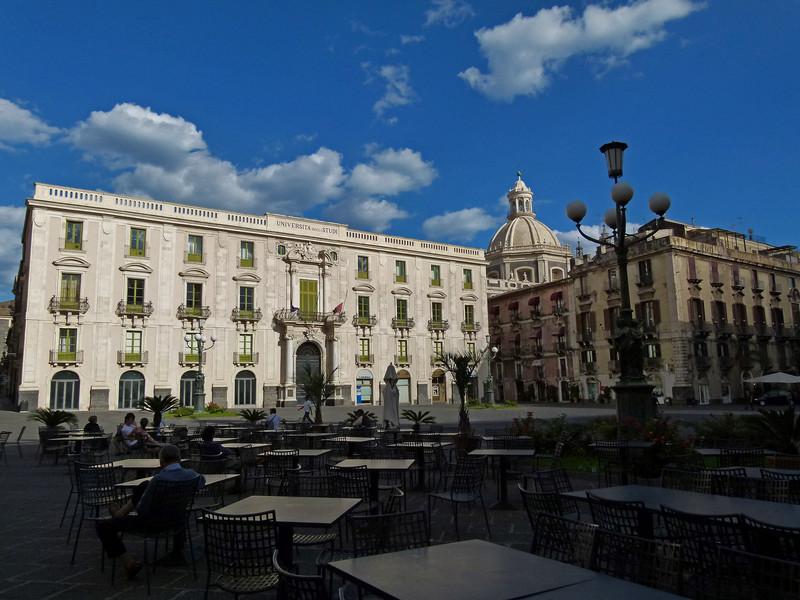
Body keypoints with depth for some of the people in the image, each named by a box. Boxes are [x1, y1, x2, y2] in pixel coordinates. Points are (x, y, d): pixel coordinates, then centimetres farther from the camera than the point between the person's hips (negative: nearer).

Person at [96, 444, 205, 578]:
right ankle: (122, 512, 40)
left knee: (102, 526, 3)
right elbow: (202, 482, 11)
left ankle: (129, 562, 1)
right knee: (144, 485, 24)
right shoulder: (190, 474, -14)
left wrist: (138, 507, 1)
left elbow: (141, 510, -21)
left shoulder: (158, 480, -31)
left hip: (154, 524, -7)